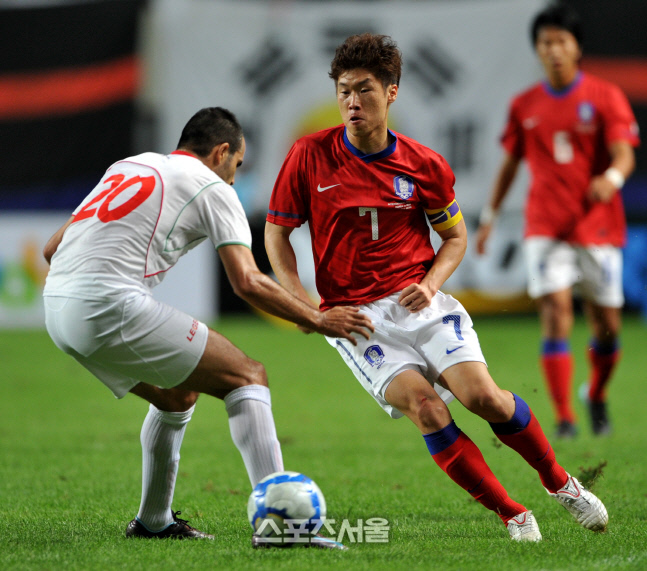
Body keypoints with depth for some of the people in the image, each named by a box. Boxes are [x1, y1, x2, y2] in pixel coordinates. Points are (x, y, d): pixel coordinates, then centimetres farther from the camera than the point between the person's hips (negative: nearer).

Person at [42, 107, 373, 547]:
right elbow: (248, 283, -5)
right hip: (114, 307, -8)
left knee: (179, 395, 28)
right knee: (247, 377, 0)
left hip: (57, 308, 8)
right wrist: (318, 321, 5)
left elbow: (52, 249, 24)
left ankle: (154, 521, 34)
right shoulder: (213, 188, 6)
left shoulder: (128, 167, 26)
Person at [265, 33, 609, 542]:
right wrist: (303, 304, -6)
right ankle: (512, 514, -13)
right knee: (422, 402, -24)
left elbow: (455, 236, 14)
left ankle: (560, 482, 7)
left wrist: (430, 284, -5)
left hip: (418, 302, 1)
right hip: (354, 315, -1)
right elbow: (276, 232, 6)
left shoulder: (424, 165, 0)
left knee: (481, 394, -19)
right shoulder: (310, 156, -3)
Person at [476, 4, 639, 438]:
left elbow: (624, 155, -10)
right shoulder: (525, 106, 8)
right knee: (556, 312, -15)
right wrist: (490, 216, 15)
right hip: (546, 227, 1)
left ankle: (598, 398, 33)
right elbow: (510, 164, 17)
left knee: (607, 323, 5)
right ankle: (564, 418, -14)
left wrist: (612, 177, -32)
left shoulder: (605, 97, -1)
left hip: (599, 226, -1)